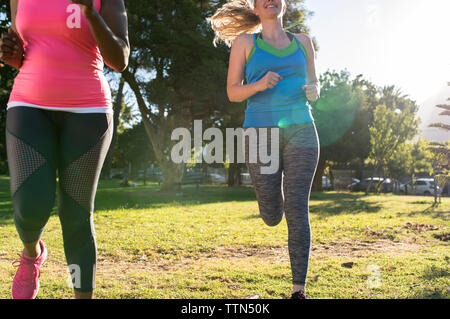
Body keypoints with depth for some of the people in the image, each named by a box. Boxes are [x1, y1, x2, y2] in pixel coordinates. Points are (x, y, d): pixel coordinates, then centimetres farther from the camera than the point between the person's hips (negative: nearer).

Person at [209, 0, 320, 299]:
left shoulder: (302, 41, 15)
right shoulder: (245, 42, 8)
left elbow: (313, 83, 23)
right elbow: (233, 92, 4)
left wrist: (314, 91, -2)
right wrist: (259, 85, -16)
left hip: (300, 131, 1)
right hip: (260, 132, -1)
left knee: (297, 211, -7)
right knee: (272, 216, 4)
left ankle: (299, 289, 1)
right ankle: (273, 188, 42)